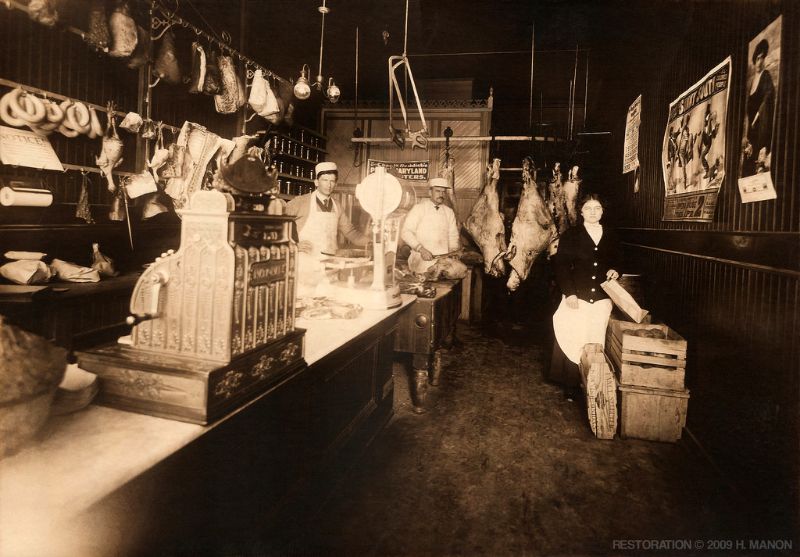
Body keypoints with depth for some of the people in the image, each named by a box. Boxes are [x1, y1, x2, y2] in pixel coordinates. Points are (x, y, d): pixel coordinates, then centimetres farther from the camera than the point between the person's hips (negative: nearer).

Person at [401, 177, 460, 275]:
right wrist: (421, 249, -16)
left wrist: (453, 251, -2)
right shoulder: (419, 208, 1)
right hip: (422, 259, -4)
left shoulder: (449, 212, 16)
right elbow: (405, 232, -5)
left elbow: (453, 236, 18)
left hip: (444, 258, 4)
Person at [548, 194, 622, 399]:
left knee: (596, 343, 2)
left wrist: (614, 272, -2)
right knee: (573, 342, -2)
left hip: (602, 300, 2)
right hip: (576, 298, -2)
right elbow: (561, 266, -2)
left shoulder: (611, 238, 14)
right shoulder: (570, 236, 4)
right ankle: (570, 385, 9)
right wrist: (569, 293, -12)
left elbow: (617, 264, 22)